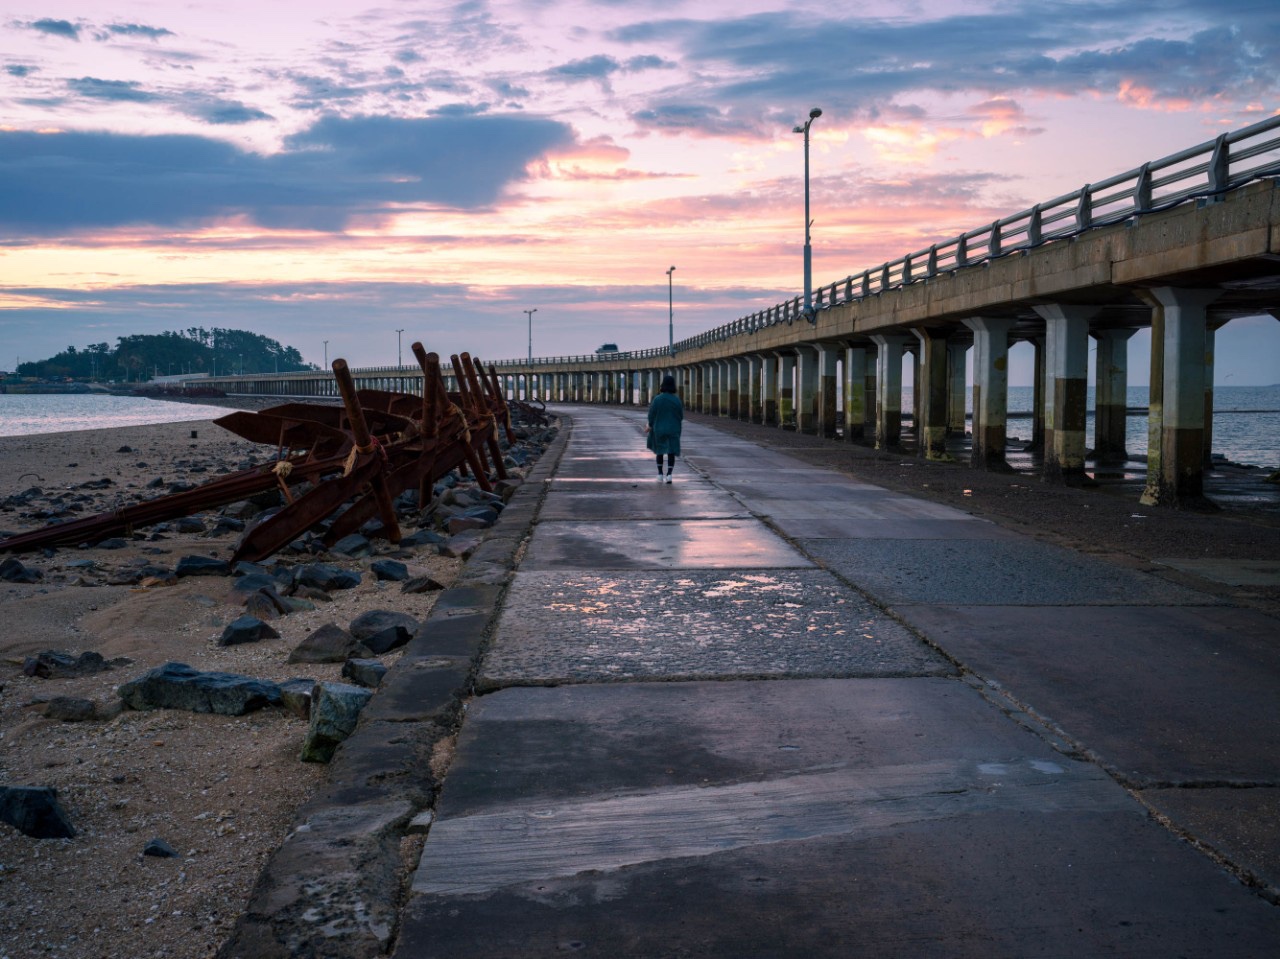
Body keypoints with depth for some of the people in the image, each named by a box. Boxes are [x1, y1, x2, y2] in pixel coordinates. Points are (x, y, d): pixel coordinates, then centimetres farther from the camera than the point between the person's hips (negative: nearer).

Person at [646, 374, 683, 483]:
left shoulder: (657, 399, -11)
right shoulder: (677, 399, -7)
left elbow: (652, 415, -7)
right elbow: (681, 416, 0)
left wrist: (650, 427, 7)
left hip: (659, 429, 0)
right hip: (673, 430, 0)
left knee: (659, 451, 17)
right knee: (671, 452, 4)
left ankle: (660, 474, 16)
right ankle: (669, 474, -11)